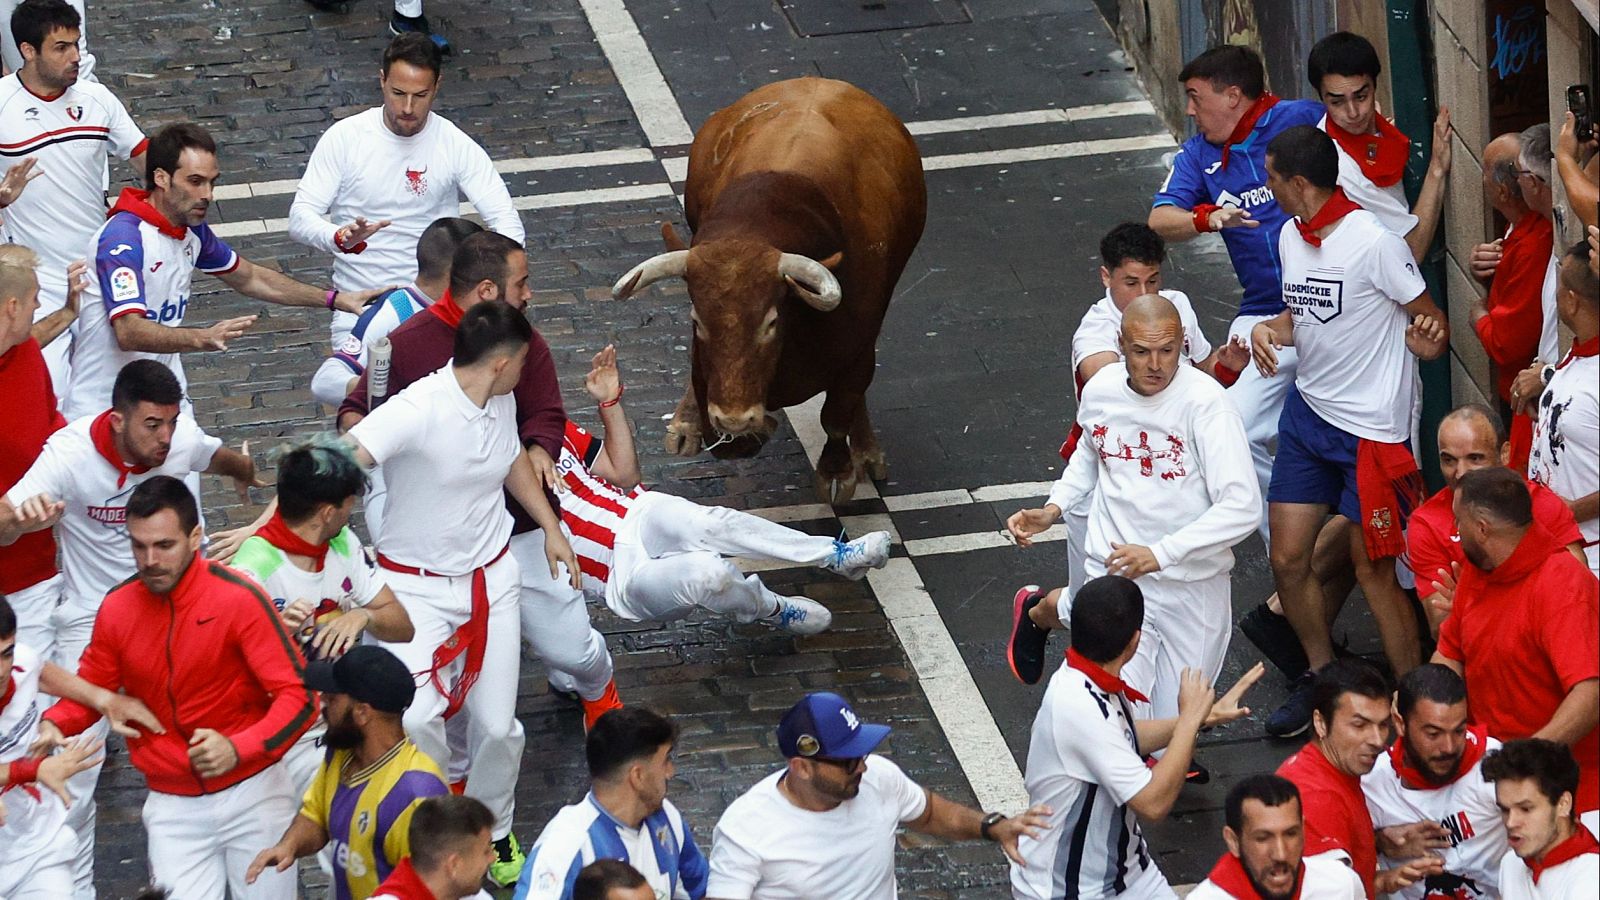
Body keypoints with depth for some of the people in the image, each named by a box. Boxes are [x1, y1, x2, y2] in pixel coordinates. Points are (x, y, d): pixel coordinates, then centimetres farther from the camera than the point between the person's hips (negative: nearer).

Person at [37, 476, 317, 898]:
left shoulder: (238, 599, -15)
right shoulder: (117, 609, -2)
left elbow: (299, 696, -16)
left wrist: (239, 748, -32)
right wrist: (54, 724, -11)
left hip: (251, 794, -2)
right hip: (172, 805, 2)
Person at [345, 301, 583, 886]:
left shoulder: (501, 403, -2)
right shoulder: (418, 410, -27)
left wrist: (551, 527, 18)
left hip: (490, 577, 6)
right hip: (417, 588, -6)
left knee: (498, 726, 2)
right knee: (416, 718, -22)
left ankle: (492, 831, 29)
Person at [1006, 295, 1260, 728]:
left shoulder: (1205, 403, -20)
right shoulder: (1100, 391, -4)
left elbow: (1242, 508, -25)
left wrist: (1160, 553, -31)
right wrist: (1053, 508, 8)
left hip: (1194, 583, -1)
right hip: (1116, 575, 1)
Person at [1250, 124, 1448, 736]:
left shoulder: (1374, 242, -18)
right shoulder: (1291, 238, 5)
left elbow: (1429, 322, -11)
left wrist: (1429, 337, -34)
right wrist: (1267, 330, -4)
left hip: (1370, 427, -7)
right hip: (1307, 411, 7)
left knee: (1373, 570, -2)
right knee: (1288, 557, 9)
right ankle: (1321, 678, 29)